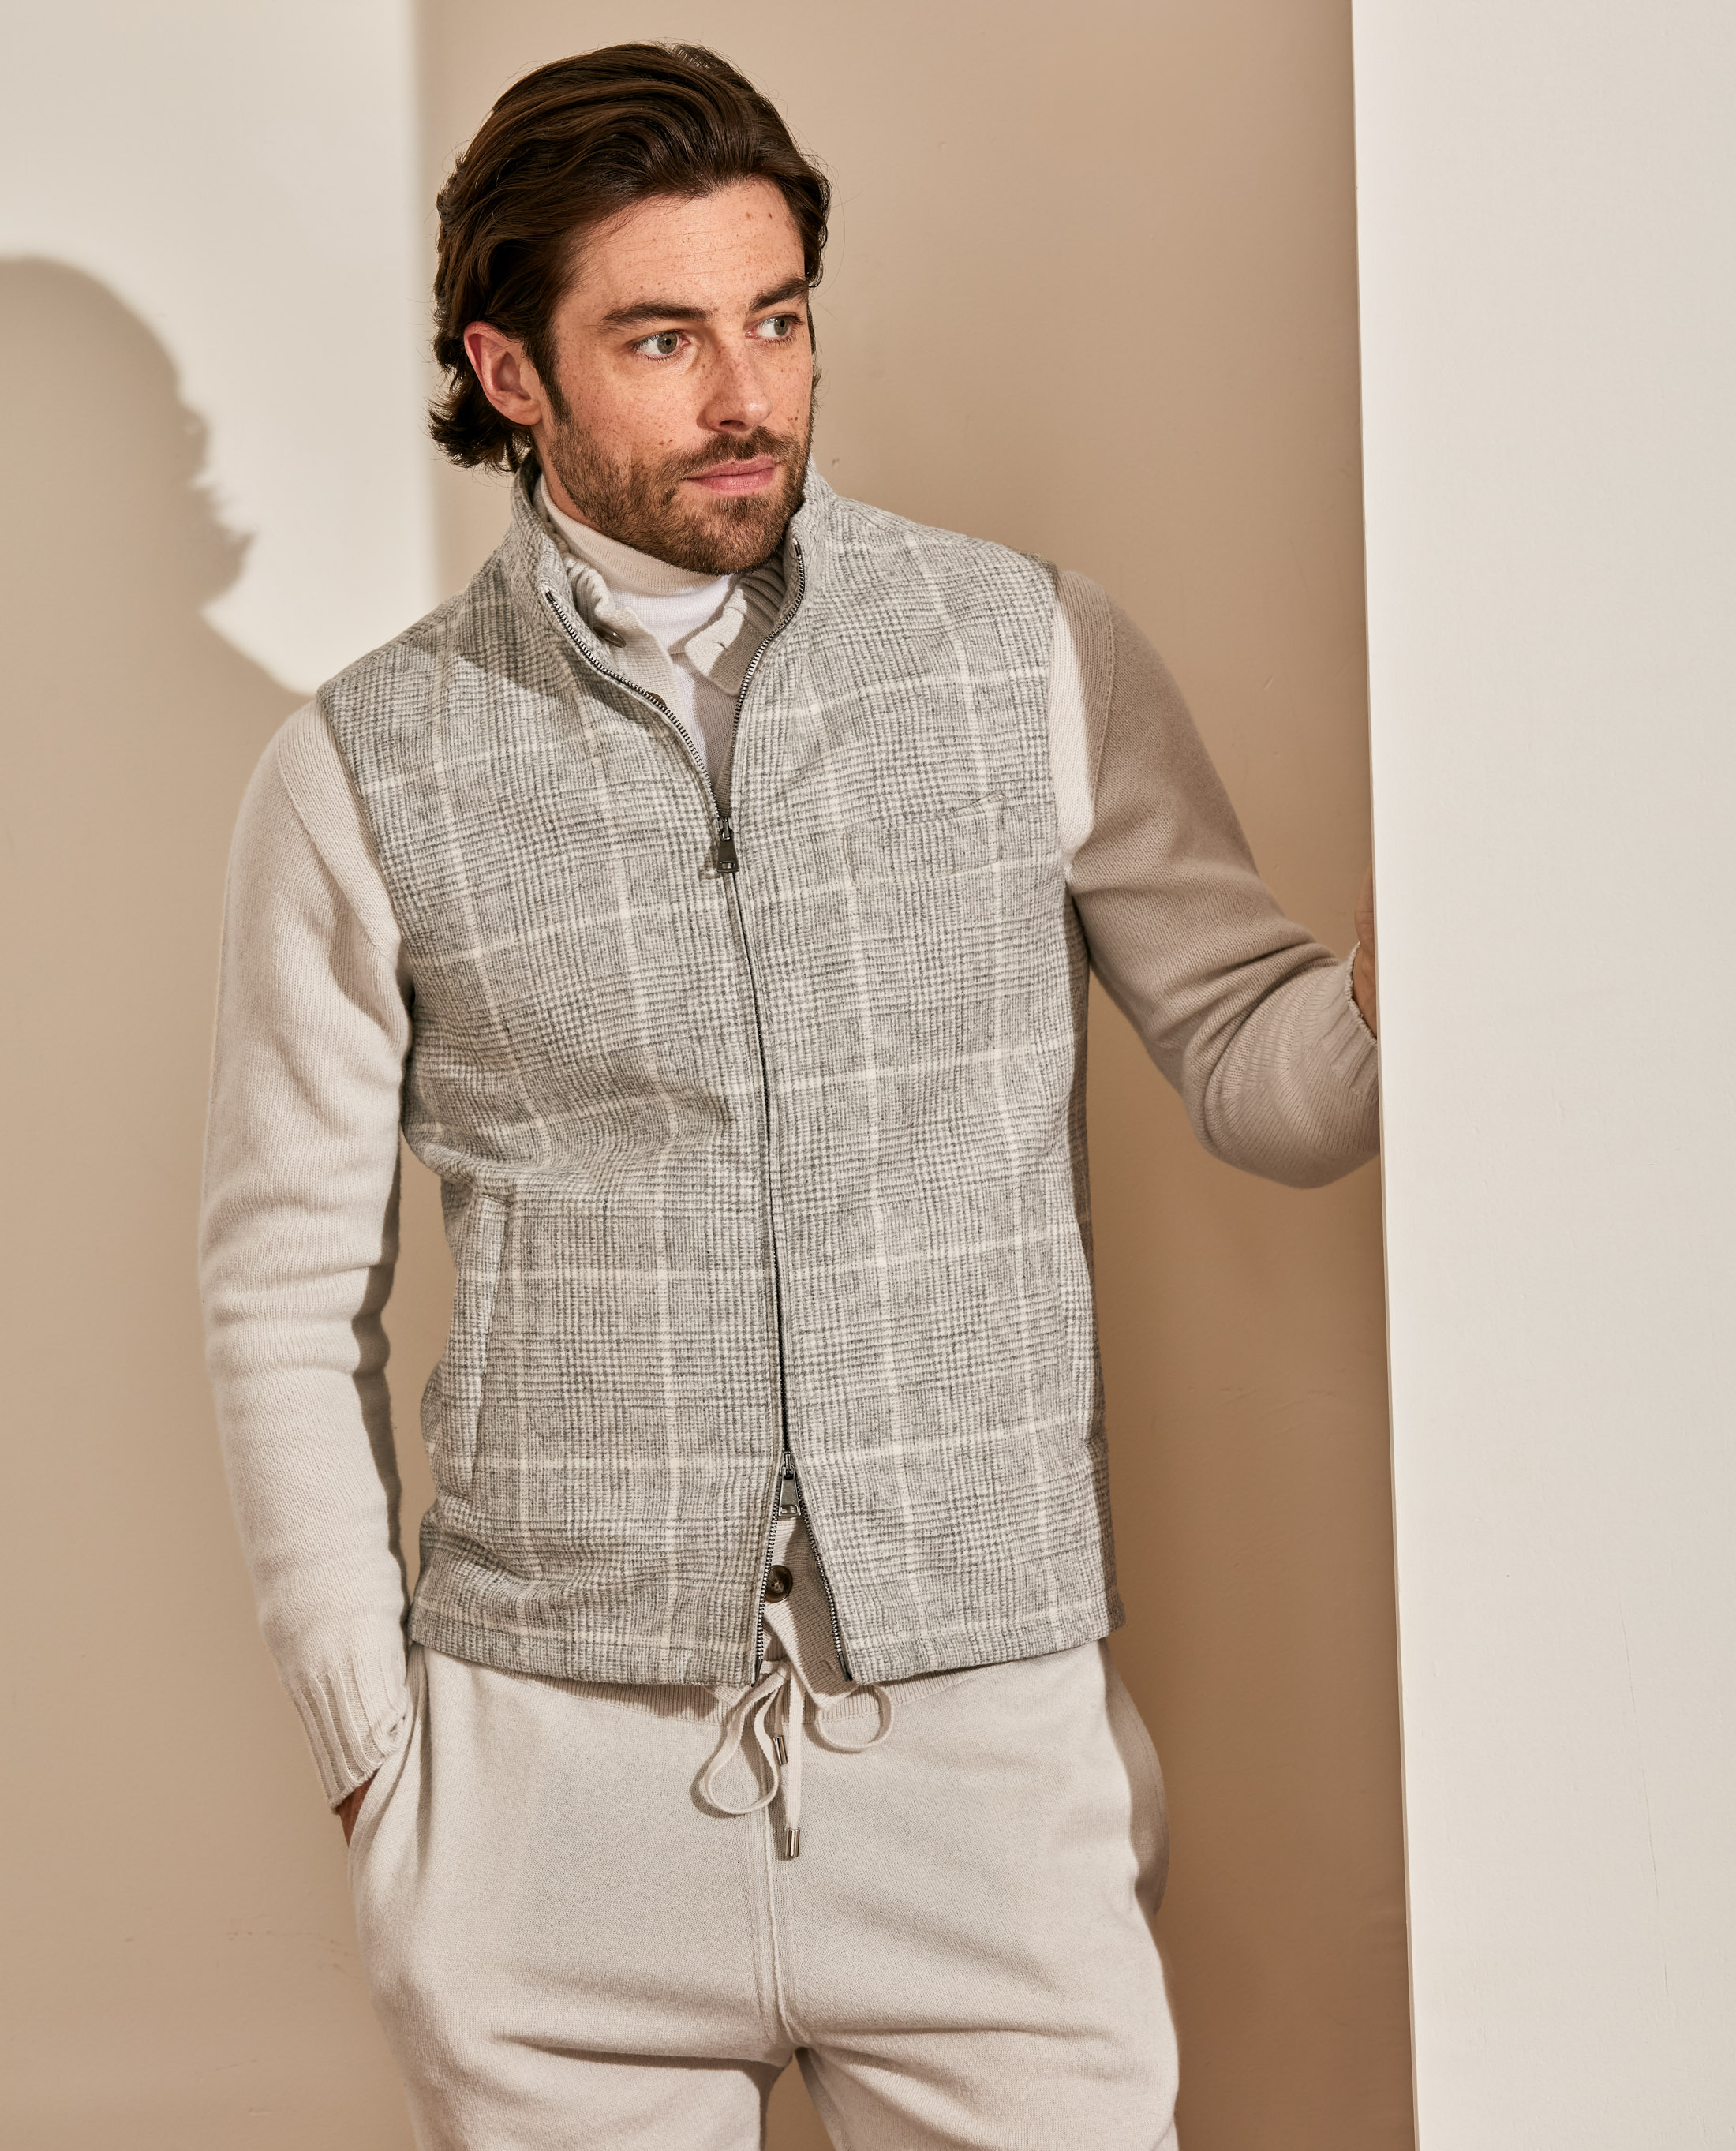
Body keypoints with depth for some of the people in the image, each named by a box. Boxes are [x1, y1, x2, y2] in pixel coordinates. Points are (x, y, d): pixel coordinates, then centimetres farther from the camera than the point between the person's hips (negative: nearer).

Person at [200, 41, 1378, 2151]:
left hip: (991, 1741, 1)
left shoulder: (1037, 659, 2)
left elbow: (1259, 1067, 2)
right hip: (558, 1766, 0)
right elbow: (287, 1292, 5)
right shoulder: (364, 772, 1)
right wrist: (375, 1749, 1)